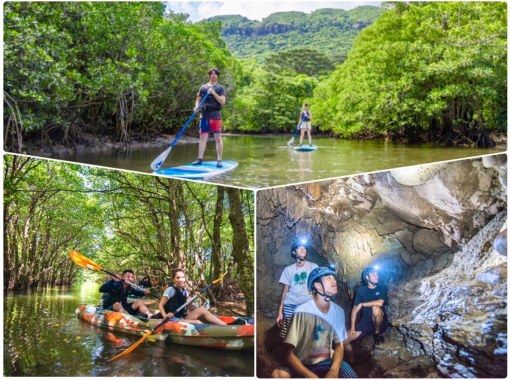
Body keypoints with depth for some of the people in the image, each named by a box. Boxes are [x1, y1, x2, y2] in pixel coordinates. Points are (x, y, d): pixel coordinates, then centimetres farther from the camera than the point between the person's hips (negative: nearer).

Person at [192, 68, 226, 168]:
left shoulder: (220, 88, 4)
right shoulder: (203, 87, 14)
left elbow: (222, 101, -7)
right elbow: (198, 99, 15)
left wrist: (213, 93, -17)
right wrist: (197, 107, -5)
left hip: (215, 115, -3)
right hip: (204, 115, 3)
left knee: (218, 138, -3)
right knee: (203, 137, 6)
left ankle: (219, 160, 0)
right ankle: (200, 159, 11)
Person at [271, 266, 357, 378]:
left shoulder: (338, 311, -1)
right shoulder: (302, 311, -18)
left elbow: (339, 345, 6)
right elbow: (289, 355, -19)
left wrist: (334, 370, -15)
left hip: (326, 364, 3)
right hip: (302, 366, -3)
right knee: (277, 374, -33)